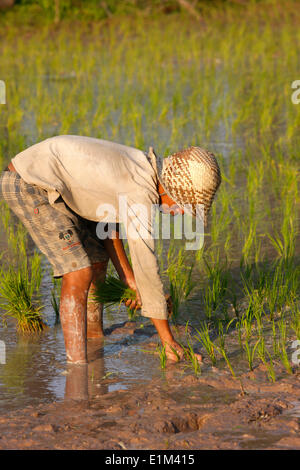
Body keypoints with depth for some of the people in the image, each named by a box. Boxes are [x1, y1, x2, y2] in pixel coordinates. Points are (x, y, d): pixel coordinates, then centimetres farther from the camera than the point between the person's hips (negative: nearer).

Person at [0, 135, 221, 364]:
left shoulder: (141, 166, 4)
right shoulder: (140, 194, -24)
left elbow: (107, 218, 17)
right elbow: (146, 270, -21)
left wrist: (127, 276, 10)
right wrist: (168, 340, -14)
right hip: (28, 187, -10)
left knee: (97, 259, 19)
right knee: (79, 273, -17)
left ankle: (94, 335, 40)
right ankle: (77, 363, -16)